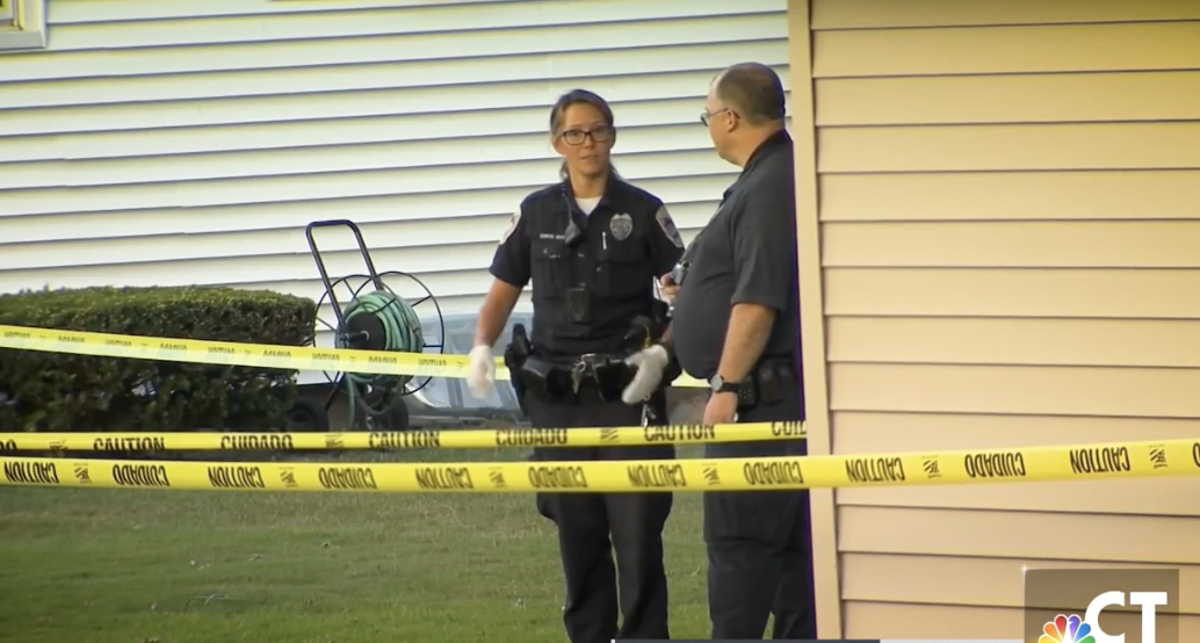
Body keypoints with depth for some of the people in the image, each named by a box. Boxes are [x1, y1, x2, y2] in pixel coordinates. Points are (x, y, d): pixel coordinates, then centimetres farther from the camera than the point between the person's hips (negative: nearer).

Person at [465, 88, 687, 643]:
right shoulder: (536, 214, 7)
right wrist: (482, 348, -3)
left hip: (629, 394, -3)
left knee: (638, 530, -7)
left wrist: (663, 351, -14)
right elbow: (502, 293, 14)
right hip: (557, 396, 3)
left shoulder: (643, 212, 0)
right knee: (577, 534, 8)